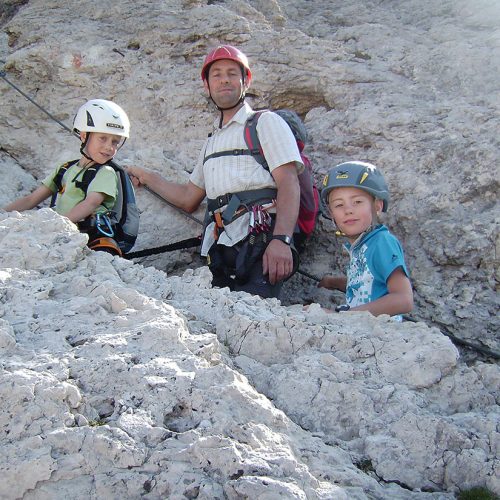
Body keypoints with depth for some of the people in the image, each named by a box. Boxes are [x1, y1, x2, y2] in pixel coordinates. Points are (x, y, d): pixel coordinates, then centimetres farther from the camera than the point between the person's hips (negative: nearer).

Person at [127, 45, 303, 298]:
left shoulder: (266, 122, 9)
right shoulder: (212, 141, 30)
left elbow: (289, 184, -5)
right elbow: (188, 198, 34)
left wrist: (281, 239, -21)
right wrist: (147, 177, 40)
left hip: (259, 242, -5)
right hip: (220, 252, 6)